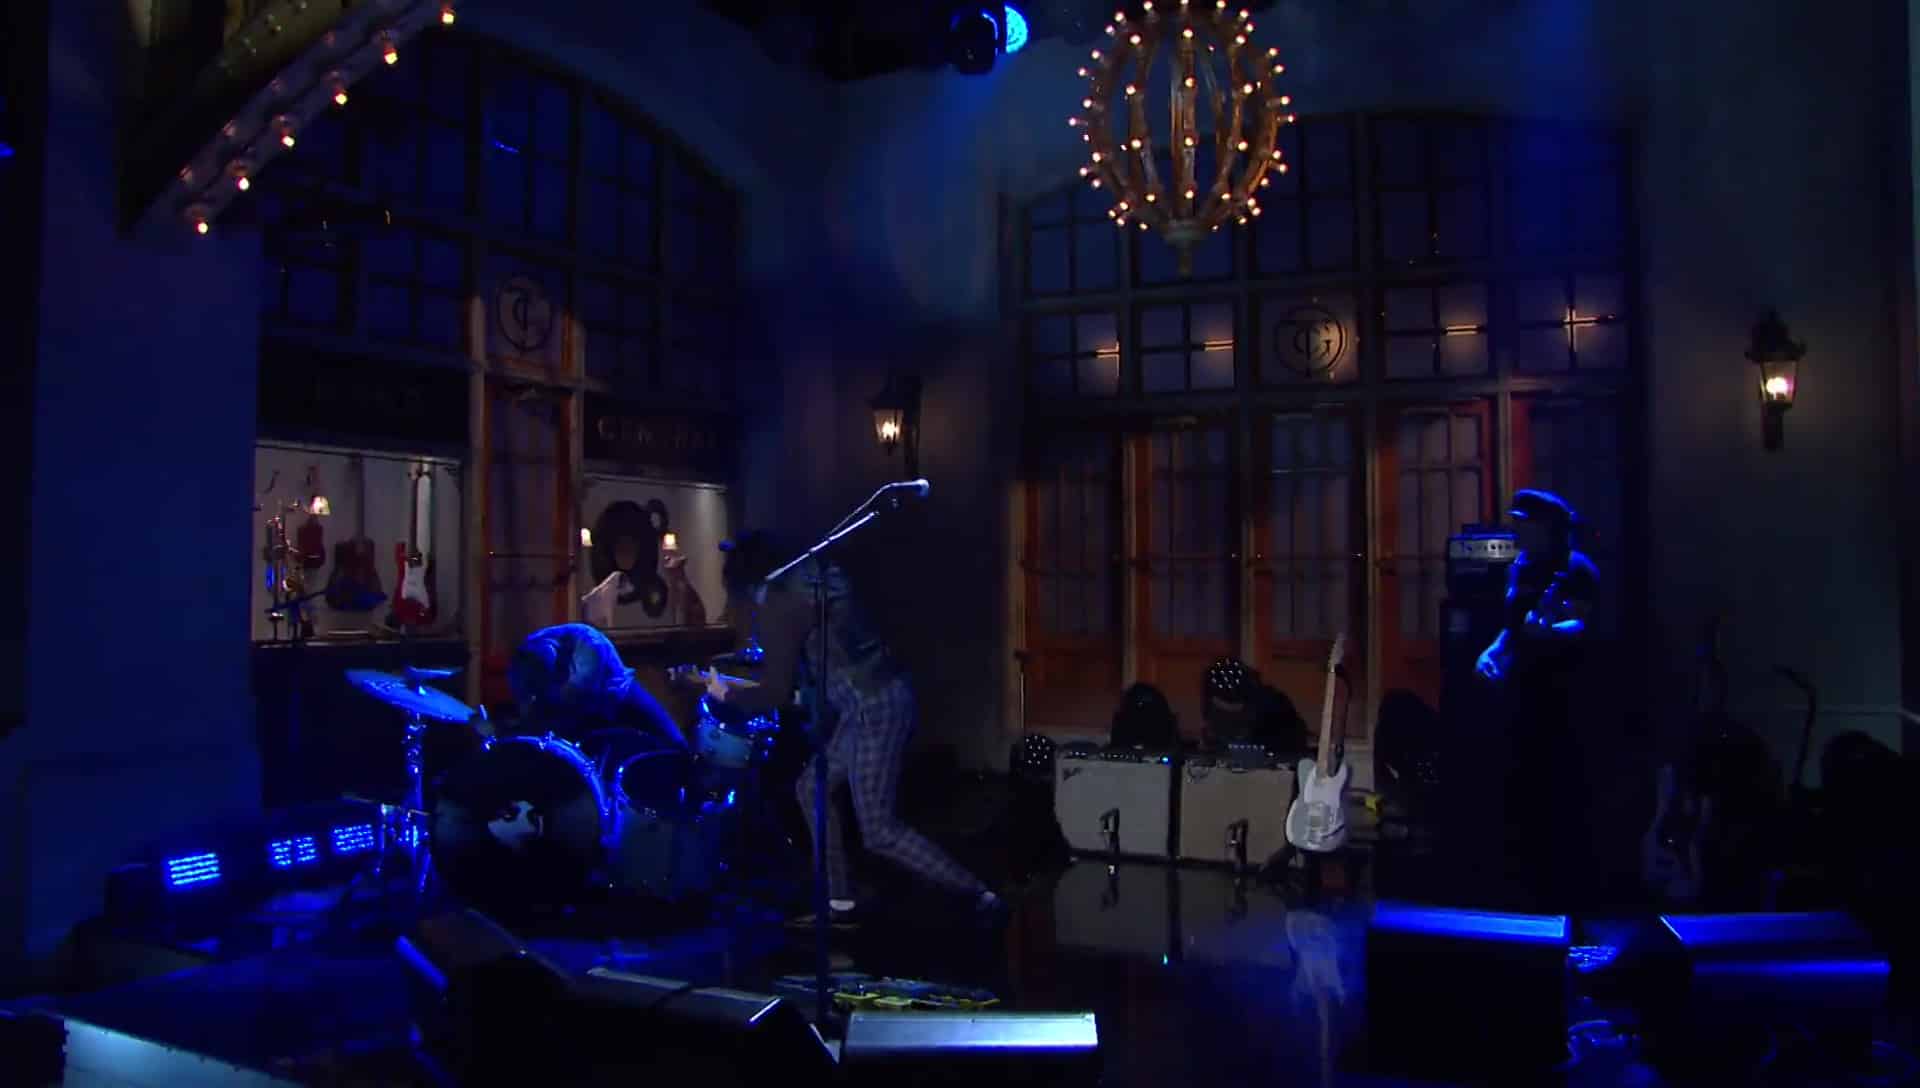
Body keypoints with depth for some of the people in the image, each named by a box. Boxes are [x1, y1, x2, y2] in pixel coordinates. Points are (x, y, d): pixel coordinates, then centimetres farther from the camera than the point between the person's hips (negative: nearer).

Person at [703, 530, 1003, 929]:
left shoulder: (779, 604, -12)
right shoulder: (806, 581, 14)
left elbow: (776, 694, -11)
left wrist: (727, 693, 7)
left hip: (874, 706, -10)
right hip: (873, 698, 10)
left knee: (880, 832, -3)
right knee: (814, 788, 18)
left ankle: (980, 897, 1)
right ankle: (841, 905, 23)